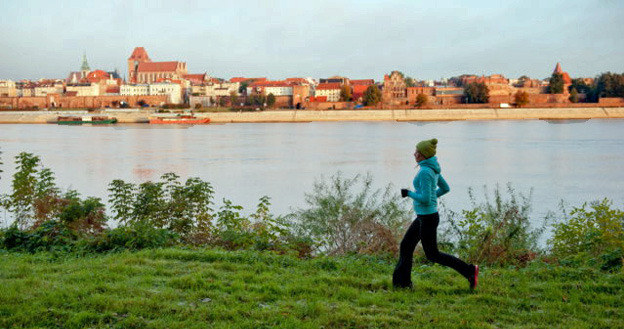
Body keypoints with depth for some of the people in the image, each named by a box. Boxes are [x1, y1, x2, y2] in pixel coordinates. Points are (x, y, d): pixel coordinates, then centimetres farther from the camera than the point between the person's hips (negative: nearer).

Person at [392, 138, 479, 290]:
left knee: (432, 255, 2)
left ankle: (469, 270, 5)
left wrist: (409, 193, -12)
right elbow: (445, 188, 19)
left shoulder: (425, 172, -23)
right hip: (424, 216, 10)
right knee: (406, 245, 13)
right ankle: (402, 282, 19)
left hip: (427, 218, -10)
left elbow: (426, 199, -26)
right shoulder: (433, 169, 7)